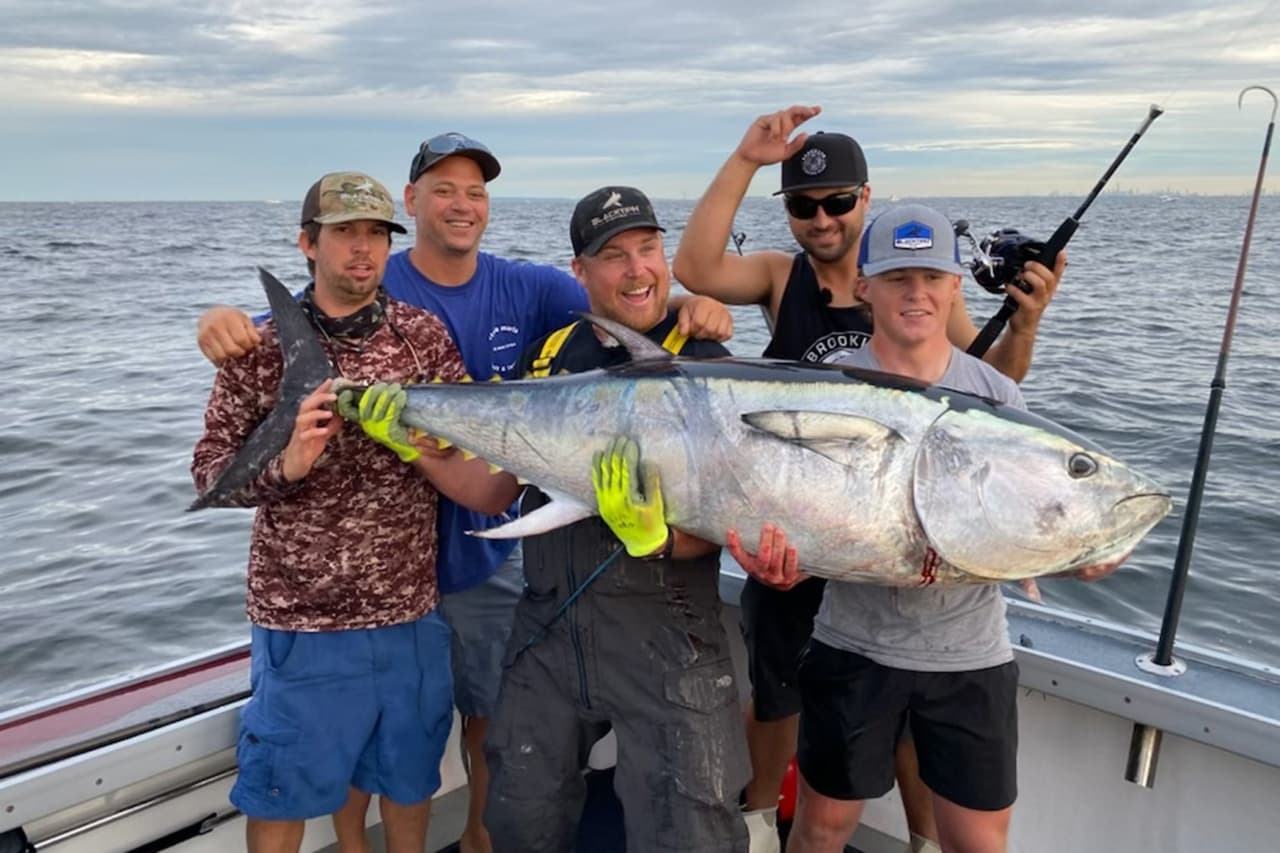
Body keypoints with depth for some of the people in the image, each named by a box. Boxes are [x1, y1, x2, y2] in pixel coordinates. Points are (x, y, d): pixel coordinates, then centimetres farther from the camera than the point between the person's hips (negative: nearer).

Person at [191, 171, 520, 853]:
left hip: (410, 610, 2)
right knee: (284, 784, 14)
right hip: (299, 617, -1)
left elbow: (466, 473, -5)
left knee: (405, 770, 20)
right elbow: (210, 471, -6)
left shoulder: (424, 336, -2)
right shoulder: (262, 349, -6)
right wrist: (285, 465, -25)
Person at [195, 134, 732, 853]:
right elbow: (269, 339, -12)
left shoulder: (530, 288, -3)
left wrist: (693, 314, -33)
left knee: (493, 711, 19)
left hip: (488, 550, 2)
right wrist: (224, 324, -36)